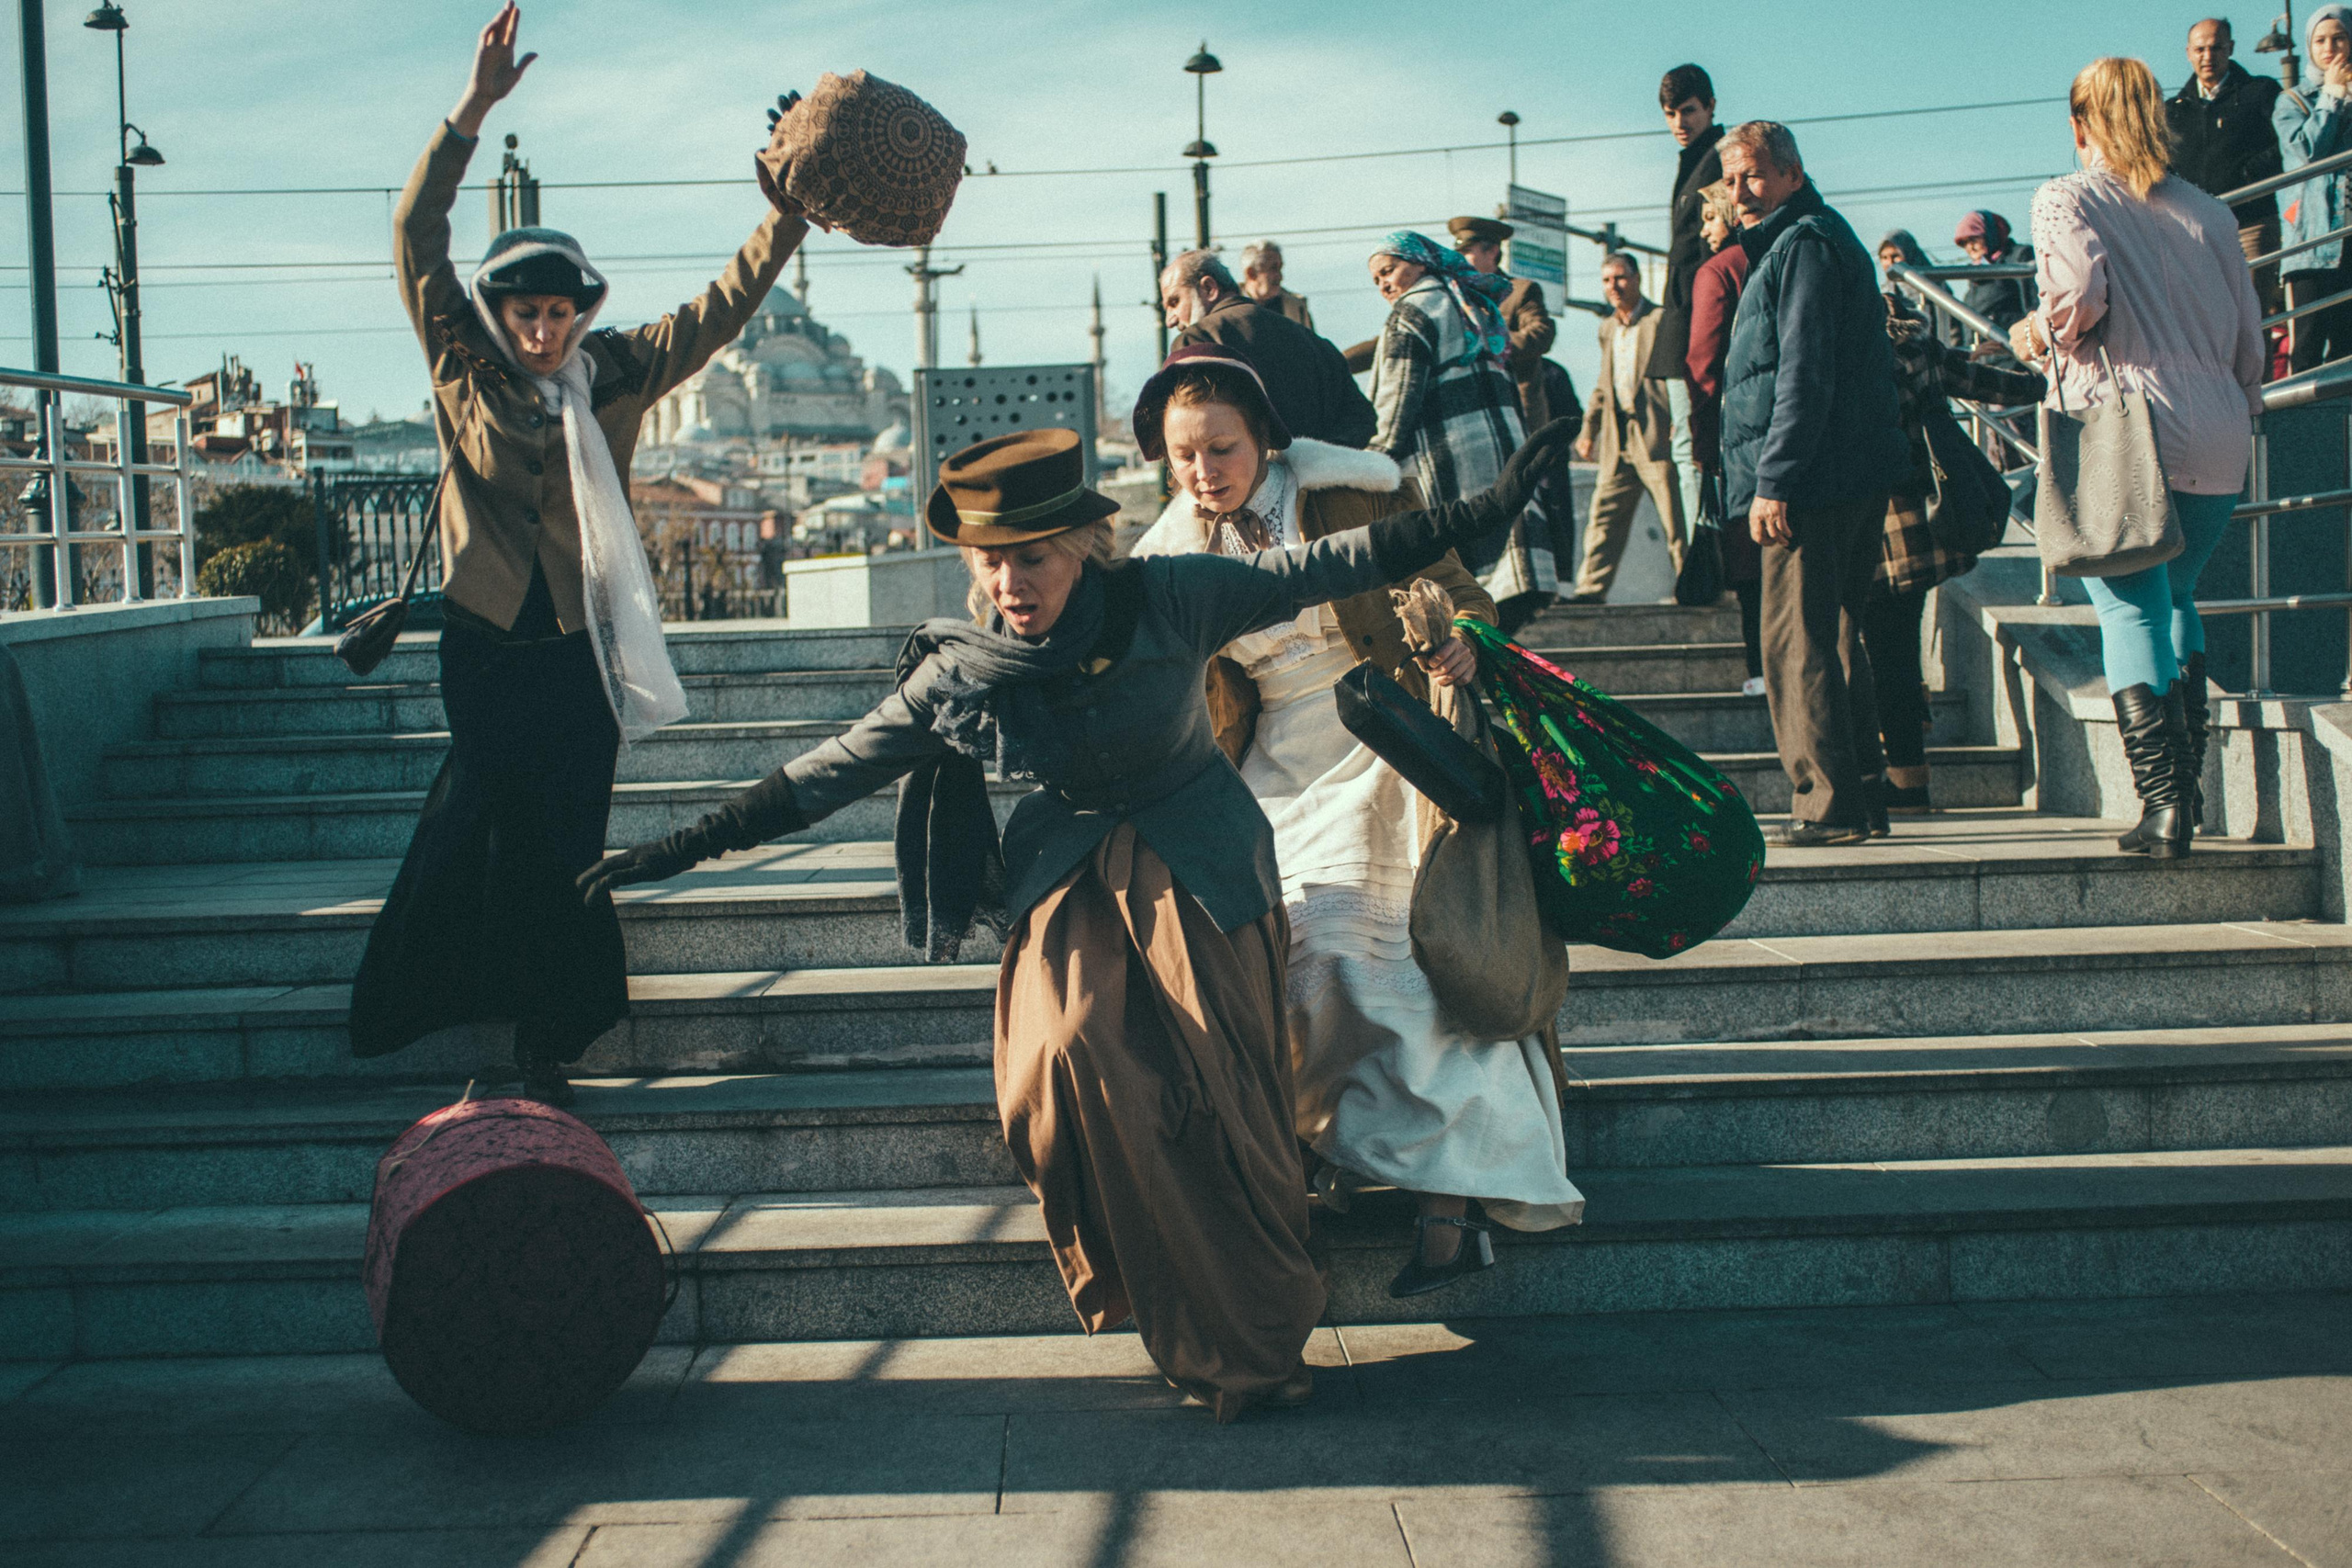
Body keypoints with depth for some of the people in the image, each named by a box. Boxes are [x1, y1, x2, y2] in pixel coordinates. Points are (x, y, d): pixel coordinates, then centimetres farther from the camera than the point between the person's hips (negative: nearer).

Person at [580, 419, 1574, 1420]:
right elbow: (824, 777, 1)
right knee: (1067, 1056, -24)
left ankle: (1252, 1345, 0)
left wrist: (1485, 510, -14)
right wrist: (676, 852, -1)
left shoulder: (1167, 603, -12)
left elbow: (1331, 566, -8)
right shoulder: (953, 677, -6)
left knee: (1215, 1085, -16)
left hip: (1196, 866, -1)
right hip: (1069, 878, 1)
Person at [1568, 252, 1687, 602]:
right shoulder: (1607, 327, 18)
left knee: (1676, 520, -2)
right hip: (1617, 442, 6)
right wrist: (1589, 429, 21)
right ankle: (1590, 592, 2)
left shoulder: (1663, 320, -3)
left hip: (1657, 436, -6)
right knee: (1603, 518, 2)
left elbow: (1682, 374, -8)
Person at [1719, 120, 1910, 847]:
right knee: (1835, 638, 14)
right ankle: (1860, 796, 18)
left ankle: (1827, 803, -8)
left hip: (1813, 484, -11)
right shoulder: (1825, 237, 23)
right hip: (1856, 480, 11)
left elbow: (1804, 373, -18)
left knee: (1796, 642, -8)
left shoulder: (1802, 244, -10)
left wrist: (1774, 480, -21)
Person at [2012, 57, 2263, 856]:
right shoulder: (2209, 213, 12)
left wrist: (2037, 333, 4)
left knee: (2132, 612, 1)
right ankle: (2187, 782, 15)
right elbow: (2248, 336, 13)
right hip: (2215, 438, 4)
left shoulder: (2066, 198, 1)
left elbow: (2081, 290, -16)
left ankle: (2162, 799, -8)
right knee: (2174, 595, 21)